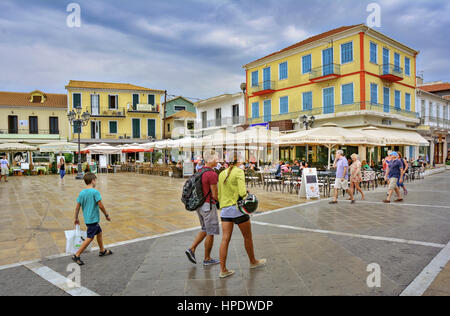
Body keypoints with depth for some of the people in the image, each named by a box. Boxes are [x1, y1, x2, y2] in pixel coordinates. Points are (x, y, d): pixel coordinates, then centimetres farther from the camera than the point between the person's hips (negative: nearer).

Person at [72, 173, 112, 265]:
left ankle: (102, 251, 34)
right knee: (90, 238, -1)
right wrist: (107, 215, -4)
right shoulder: (95, 192, -18)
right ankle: (77, 256, 2)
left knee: (99, 232, 21)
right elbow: (101, 206, -17)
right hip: (93, 219, -8)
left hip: (87, 218, 8)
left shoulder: (82, 193, 3)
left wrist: (76, 218, 17)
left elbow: (77, 207, 6)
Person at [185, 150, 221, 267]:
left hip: (199, 205, 9)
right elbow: (215, 195, -19)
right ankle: (207, 259, 18)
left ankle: (192, 249, 12)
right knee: (210, 233, 6)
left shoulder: (200, 171, 8)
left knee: (205, 230, 22)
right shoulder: (212, 174, -21)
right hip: (208, 206, -9)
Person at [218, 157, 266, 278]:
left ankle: (223, 269, 6)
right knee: (248, 237, 14)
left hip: (225, 209, 6)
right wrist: (247, 195, 1)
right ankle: (253, 262, 32)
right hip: (238, 208, -6)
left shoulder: (222, 174, 9)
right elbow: (242, 192, -19)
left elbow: (219, 195, 12)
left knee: (225, 239, 5)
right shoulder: (239, 171, -10)